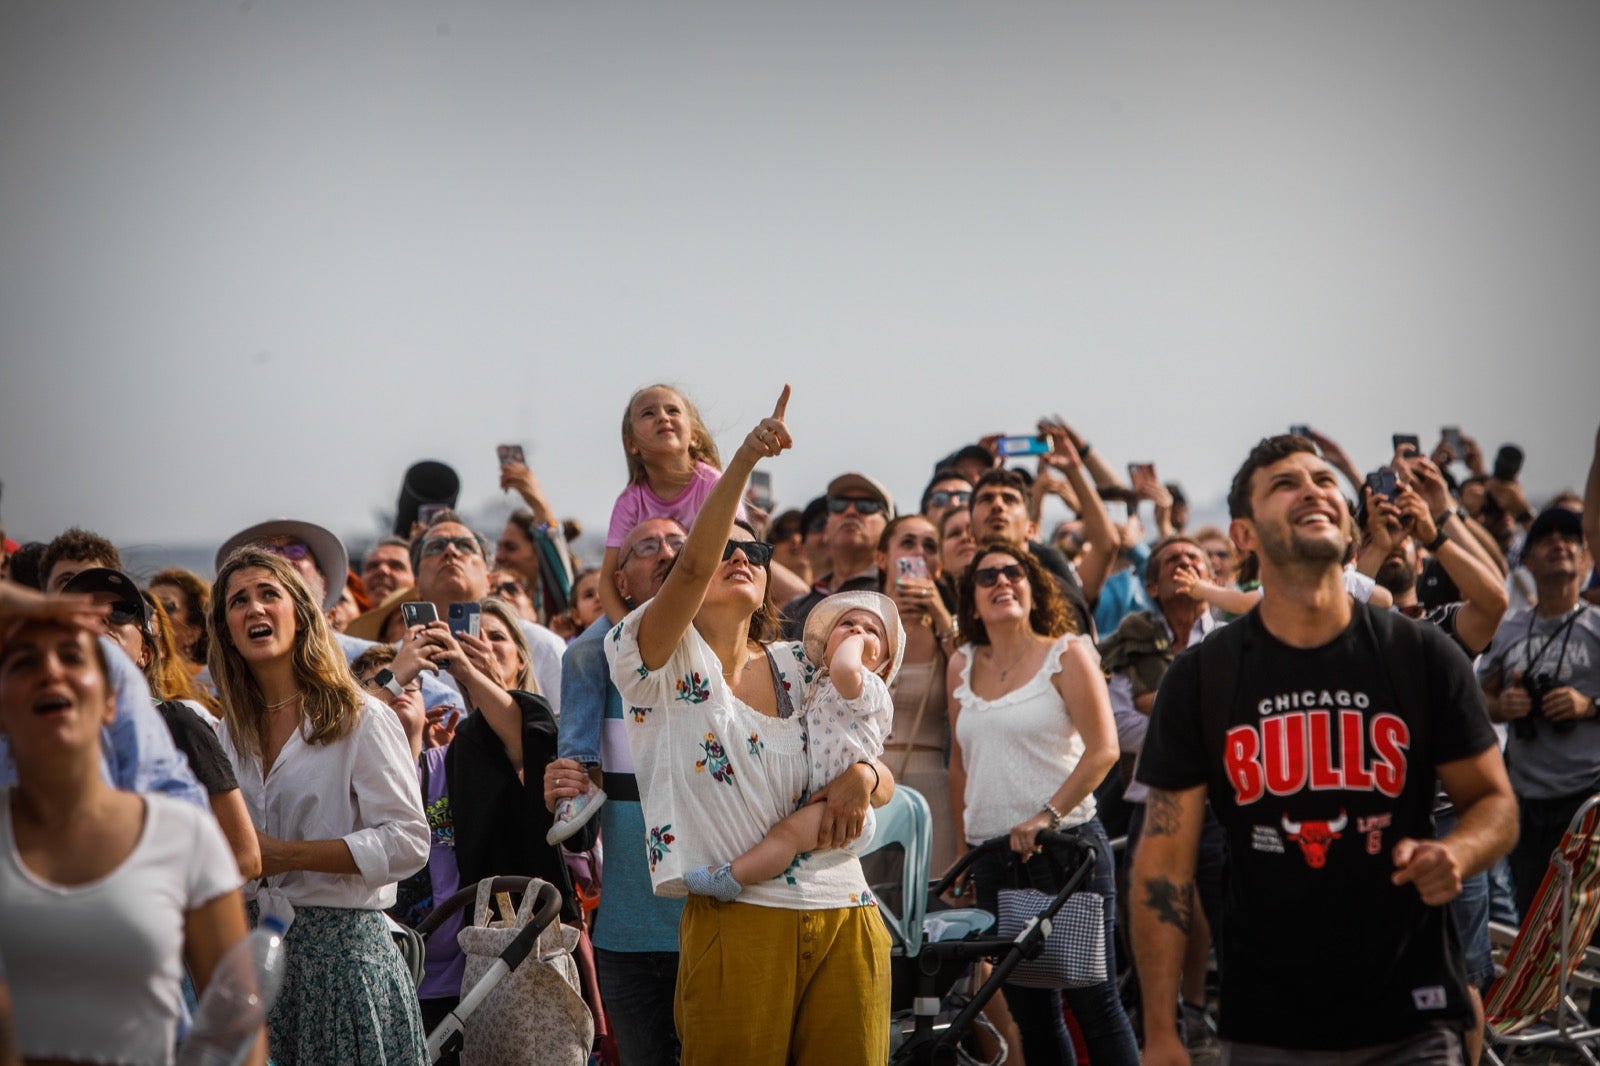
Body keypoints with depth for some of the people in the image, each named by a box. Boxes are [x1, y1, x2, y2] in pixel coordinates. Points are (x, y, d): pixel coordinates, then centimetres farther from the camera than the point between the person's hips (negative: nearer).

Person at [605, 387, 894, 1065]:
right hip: (736, 924, -4)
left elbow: (884, 776, 18)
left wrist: (862, 776, -7)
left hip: (847, 923, 5)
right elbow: (691, 567, -17)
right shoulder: (661, 662, 2)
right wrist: (743, 462, -27)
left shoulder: (800, 670, 16)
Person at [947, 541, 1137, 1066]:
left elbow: (1103, 749, -11)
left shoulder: (1066, 654, -2)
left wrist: (1046, 817, -19)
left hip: (1064, 846, -5)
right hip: (993, 858, 5)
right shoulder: (963, 666, 11)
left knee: (1093, 1001, -4)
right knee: (1030, 1011, 9)